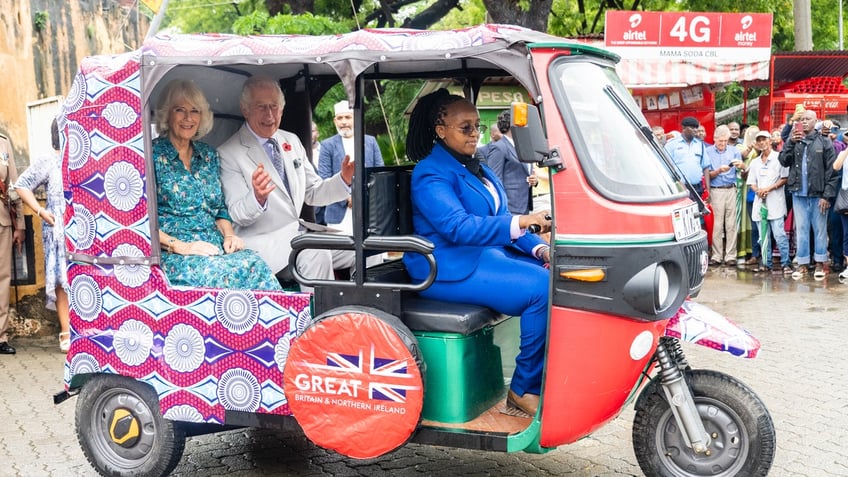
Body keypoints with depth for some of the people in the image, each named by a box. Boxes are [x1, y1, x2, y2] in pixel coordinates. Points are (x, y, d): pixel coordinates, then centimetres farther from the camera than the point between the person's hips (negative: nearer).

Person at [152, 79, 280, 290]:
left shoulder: (209, 154, 17)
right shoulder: (152, 155, 0)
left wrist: (229, 236, 2)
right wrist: (179, 246, -17)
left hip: (214, 247, 5)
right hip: (171, 255, -5)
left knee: (256, 265, -27)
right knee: (219, 273, -35)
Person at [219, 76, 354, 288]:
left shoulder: (292, 141, 14)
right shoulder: (229, 153, -7)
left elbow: (313, 194, 17)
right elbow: (238, 215, -11)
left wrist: (344, 179, -3)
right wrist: (257, 197, -34)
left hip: (298, 234, 7)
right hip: (262, 242, -7)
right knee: (316, 255, -32)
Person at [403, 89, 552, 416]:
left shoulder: (476, 168, 18)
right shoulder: (430, 174, -10)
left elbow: (498, 220, 17)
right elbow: (458, 227, -24)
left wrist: (539, 248, 0)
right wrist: (521, 223, -33)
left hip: (487, 254, 9)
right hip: (449, 269, -9)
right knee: (541, 288, -25)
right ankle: (524, 389, -13)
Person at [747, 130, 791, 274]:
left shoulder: (779, 158, 0)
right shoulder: (755, 162, 18)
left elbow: (785, 178, -4)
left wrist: (769, 188, -14)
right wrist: (758, 190, -6)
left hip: (775, 202, -5)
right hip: (759, 201, 5)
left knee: (779, 234, -11)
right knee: (763, 236, 7)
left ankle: (786, 263, -7)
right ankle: (766, 263, 13)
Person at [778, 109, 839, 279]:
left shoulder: (824, 143, 0)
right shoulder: (794, 142, 10)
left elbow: (831, 171, -4)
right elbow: (783, 161, 1)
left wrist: (827, 195, -10)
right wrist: (790, 142, -9)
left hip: (818, 195, -3)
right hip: (799, 194, 3)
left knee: (820, 230, 5)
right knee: (801, 230, 7)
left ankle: (820, 263, 14)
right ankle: (802, 264, 13)